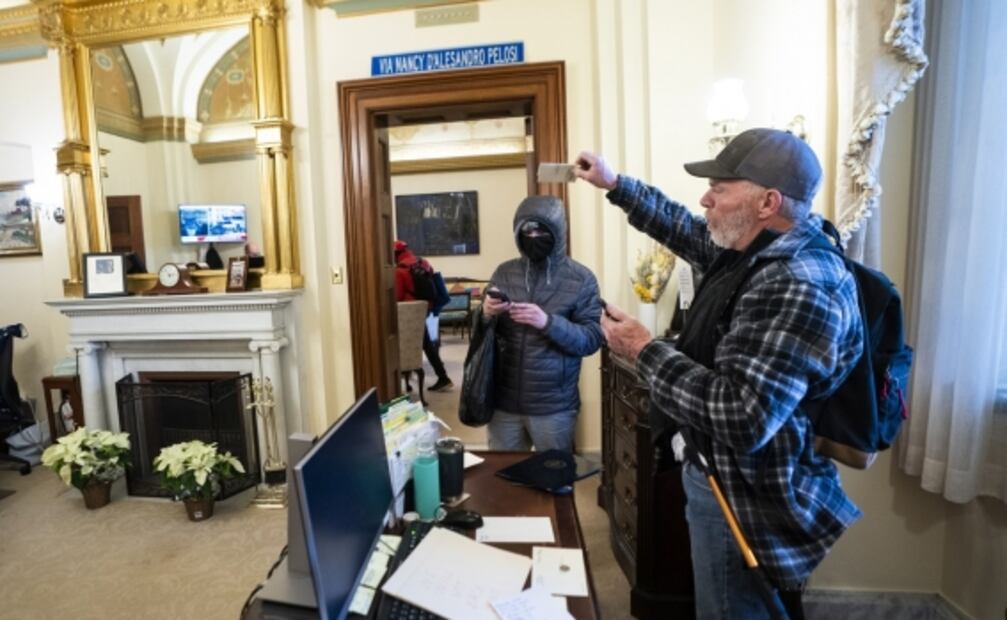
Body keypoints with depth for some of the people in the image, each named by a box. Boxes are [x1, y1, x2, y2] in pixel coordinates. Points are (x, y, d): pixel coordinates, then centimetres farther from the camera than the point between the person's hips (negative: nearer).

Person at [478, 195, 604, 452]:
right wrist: (486, 315, -17)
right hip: (503, 402, 3)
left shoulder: (580, 278, -8)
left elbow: (593, 339, -11)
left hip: (553, 406, -2)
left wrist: (548, 322, -27)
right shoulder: (504, 272, 1)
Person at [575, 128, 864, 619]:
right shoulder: (758, 249, 0)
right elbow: (689, 232, 17)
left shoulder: (797, 288, -32)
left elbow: (743, 418, -37)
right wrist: (615, 184, 17)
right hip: (724, 473, 9)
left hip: (747, 500, -9)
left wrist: (644, 352, -28)